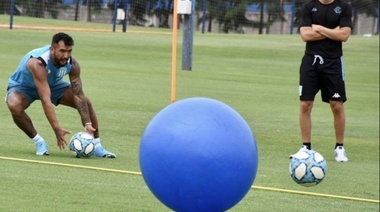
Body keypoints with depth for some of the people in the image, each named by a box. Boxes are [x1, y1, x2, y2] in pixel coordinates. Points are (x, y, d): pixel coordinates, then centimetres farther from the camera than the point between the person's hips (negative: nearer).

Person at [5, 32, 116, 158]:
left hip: (53, 84, 5)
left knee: (86, 102, -10)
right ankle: (39, 142, -18)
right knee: (14, 105, -38)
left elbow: (78, 96, -22)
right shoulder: (38, 63, -42)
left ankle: (97, 146, 2)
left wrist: (87, 124, -32)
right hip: (23, 86, -5)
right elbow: (45, 100, -45)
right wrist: (57, 129, -49)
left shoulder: (72, 64, -24)